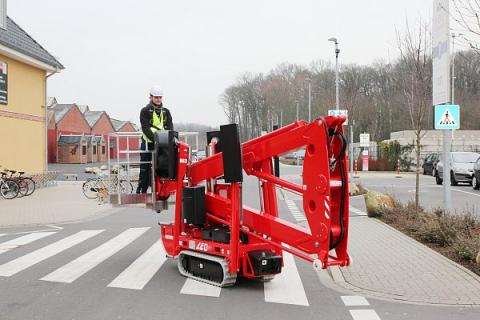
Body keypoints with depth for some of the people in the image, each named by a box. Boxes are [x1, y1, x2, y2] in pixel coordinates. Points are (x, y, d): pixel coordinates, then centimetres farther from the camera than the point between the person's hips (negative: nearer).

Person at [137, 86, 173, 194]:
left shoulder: (166, 112, 13)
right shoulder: (145, 111, 0)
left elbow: (170, 127, 4)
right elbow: (145, 128, -11)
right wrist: (154, 139, -24)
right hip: (148, 143, -4)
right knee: (145, 169, -1)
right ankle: (141, 191, 3)